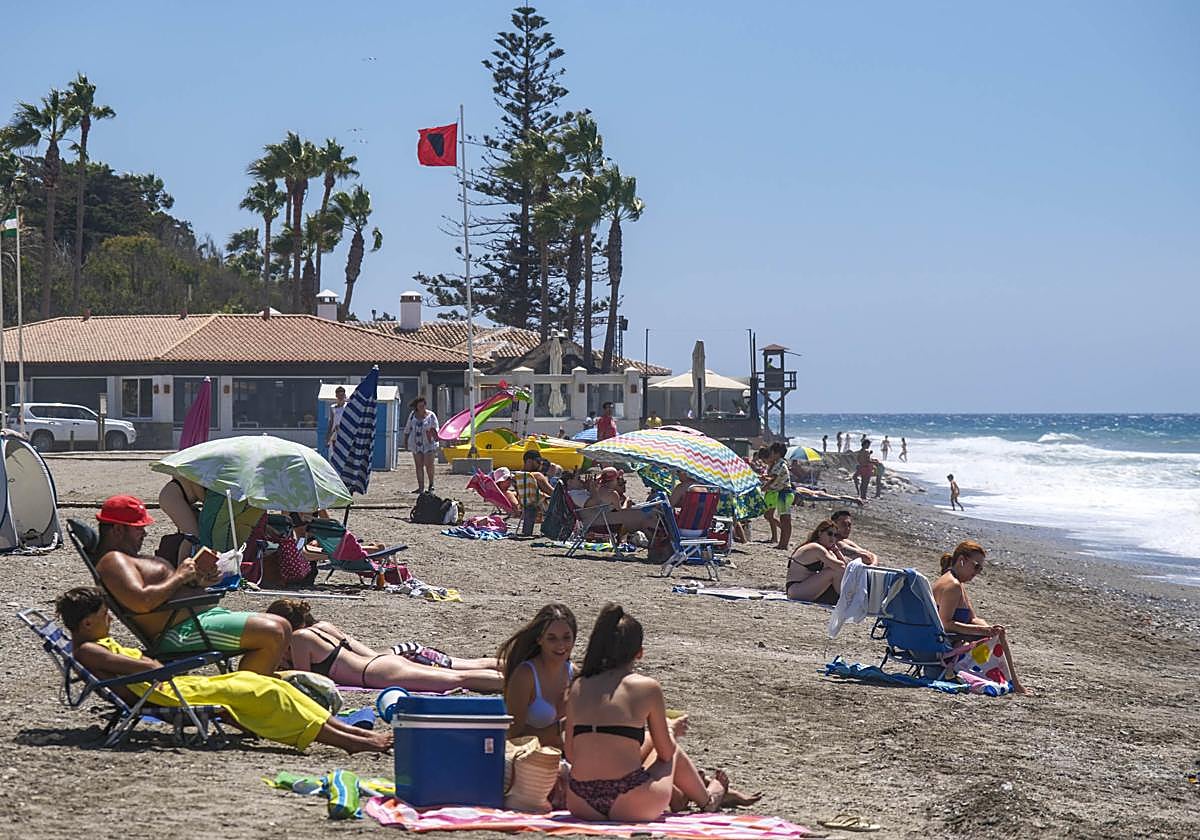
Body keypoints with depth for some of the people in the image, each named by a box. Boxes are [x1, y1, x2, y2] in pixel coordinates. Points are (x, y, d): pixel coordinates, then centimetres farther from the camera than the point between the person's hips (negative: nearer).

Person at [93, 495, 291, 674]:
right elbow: (141, 602, -26)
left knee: (282, 627, 8)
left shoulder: (128, 558, 24)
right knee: (272, 634, -21)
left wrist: (196, 582, 8)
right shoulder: (112, 561, -11)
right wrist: (179, 577, -14)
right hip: (183, 630, -12)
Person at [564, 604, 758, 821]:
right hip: (631, 806, -4)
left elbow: (570, 754, 13)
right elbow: (666, 753, 6)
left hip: (581, 806, 4)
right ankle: (709, 798, 57)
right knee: (672, 752, 30)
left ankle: (677, 797, 56)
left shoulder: (578, 687, 7)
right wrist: (672, 733, 29)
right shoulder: (647, 687, -3)